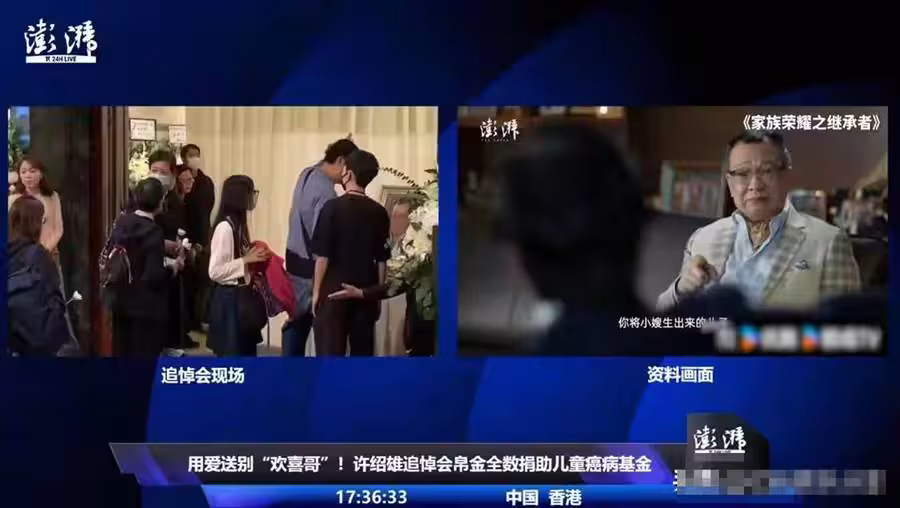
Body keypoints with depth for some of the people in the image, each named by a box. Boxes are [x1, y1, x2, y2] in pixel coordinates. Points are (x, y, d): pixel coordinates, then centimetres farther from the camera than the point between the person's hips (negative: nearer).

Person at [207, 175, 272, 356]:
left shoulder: (239, 224, 9)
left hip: (242, 296, 10)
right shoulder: (225, 227, -19)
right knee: (231, 354, -2)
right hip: (229, 299, -10)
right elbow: (215, 271, -22)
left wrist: (254, 258, 4)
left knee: (246, 352, 13)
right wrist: (246, 260, -20)